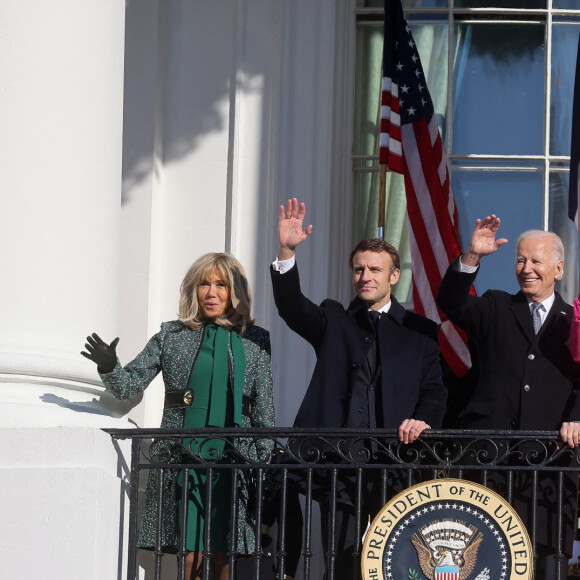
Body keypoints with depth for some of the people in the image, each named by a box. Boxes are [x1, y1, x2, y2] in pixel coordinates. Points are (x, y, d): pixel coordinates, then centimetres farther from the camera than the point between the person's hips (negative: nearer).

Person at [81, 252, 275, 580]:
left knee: (222, 554, -2)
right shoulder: (172, 336, 9)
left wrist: (265, 464, 6)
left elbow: (264, 409, 10)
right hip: (182, 456, 0)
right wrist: (109, 367, -15)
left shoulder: (254, 341, 9)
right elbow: (130, 386, 6)